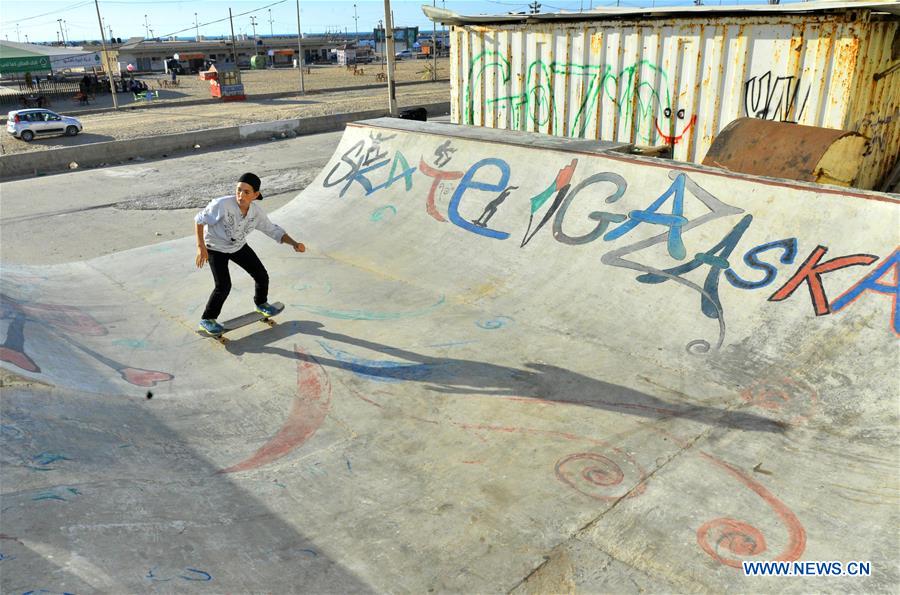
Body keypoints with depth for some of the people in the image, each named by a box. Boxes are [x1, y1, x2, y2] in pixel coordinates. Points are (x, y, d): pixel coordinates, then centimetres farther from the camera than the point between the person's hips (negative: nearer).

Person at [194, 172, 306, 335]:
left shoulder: (256, 212, -19)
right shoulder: (222, 204, -35)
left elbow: (273, 230, -7)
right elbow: (200, 219, -22)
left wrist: (294, 243, -21)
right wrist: (201, 247, -27)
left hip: (239, 246, 5)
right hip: (216, 249, -5)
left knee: (262, 276, 7)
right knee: (224, 286, -16)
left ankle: (261, 303, 37)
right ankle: (207, 320, 6)